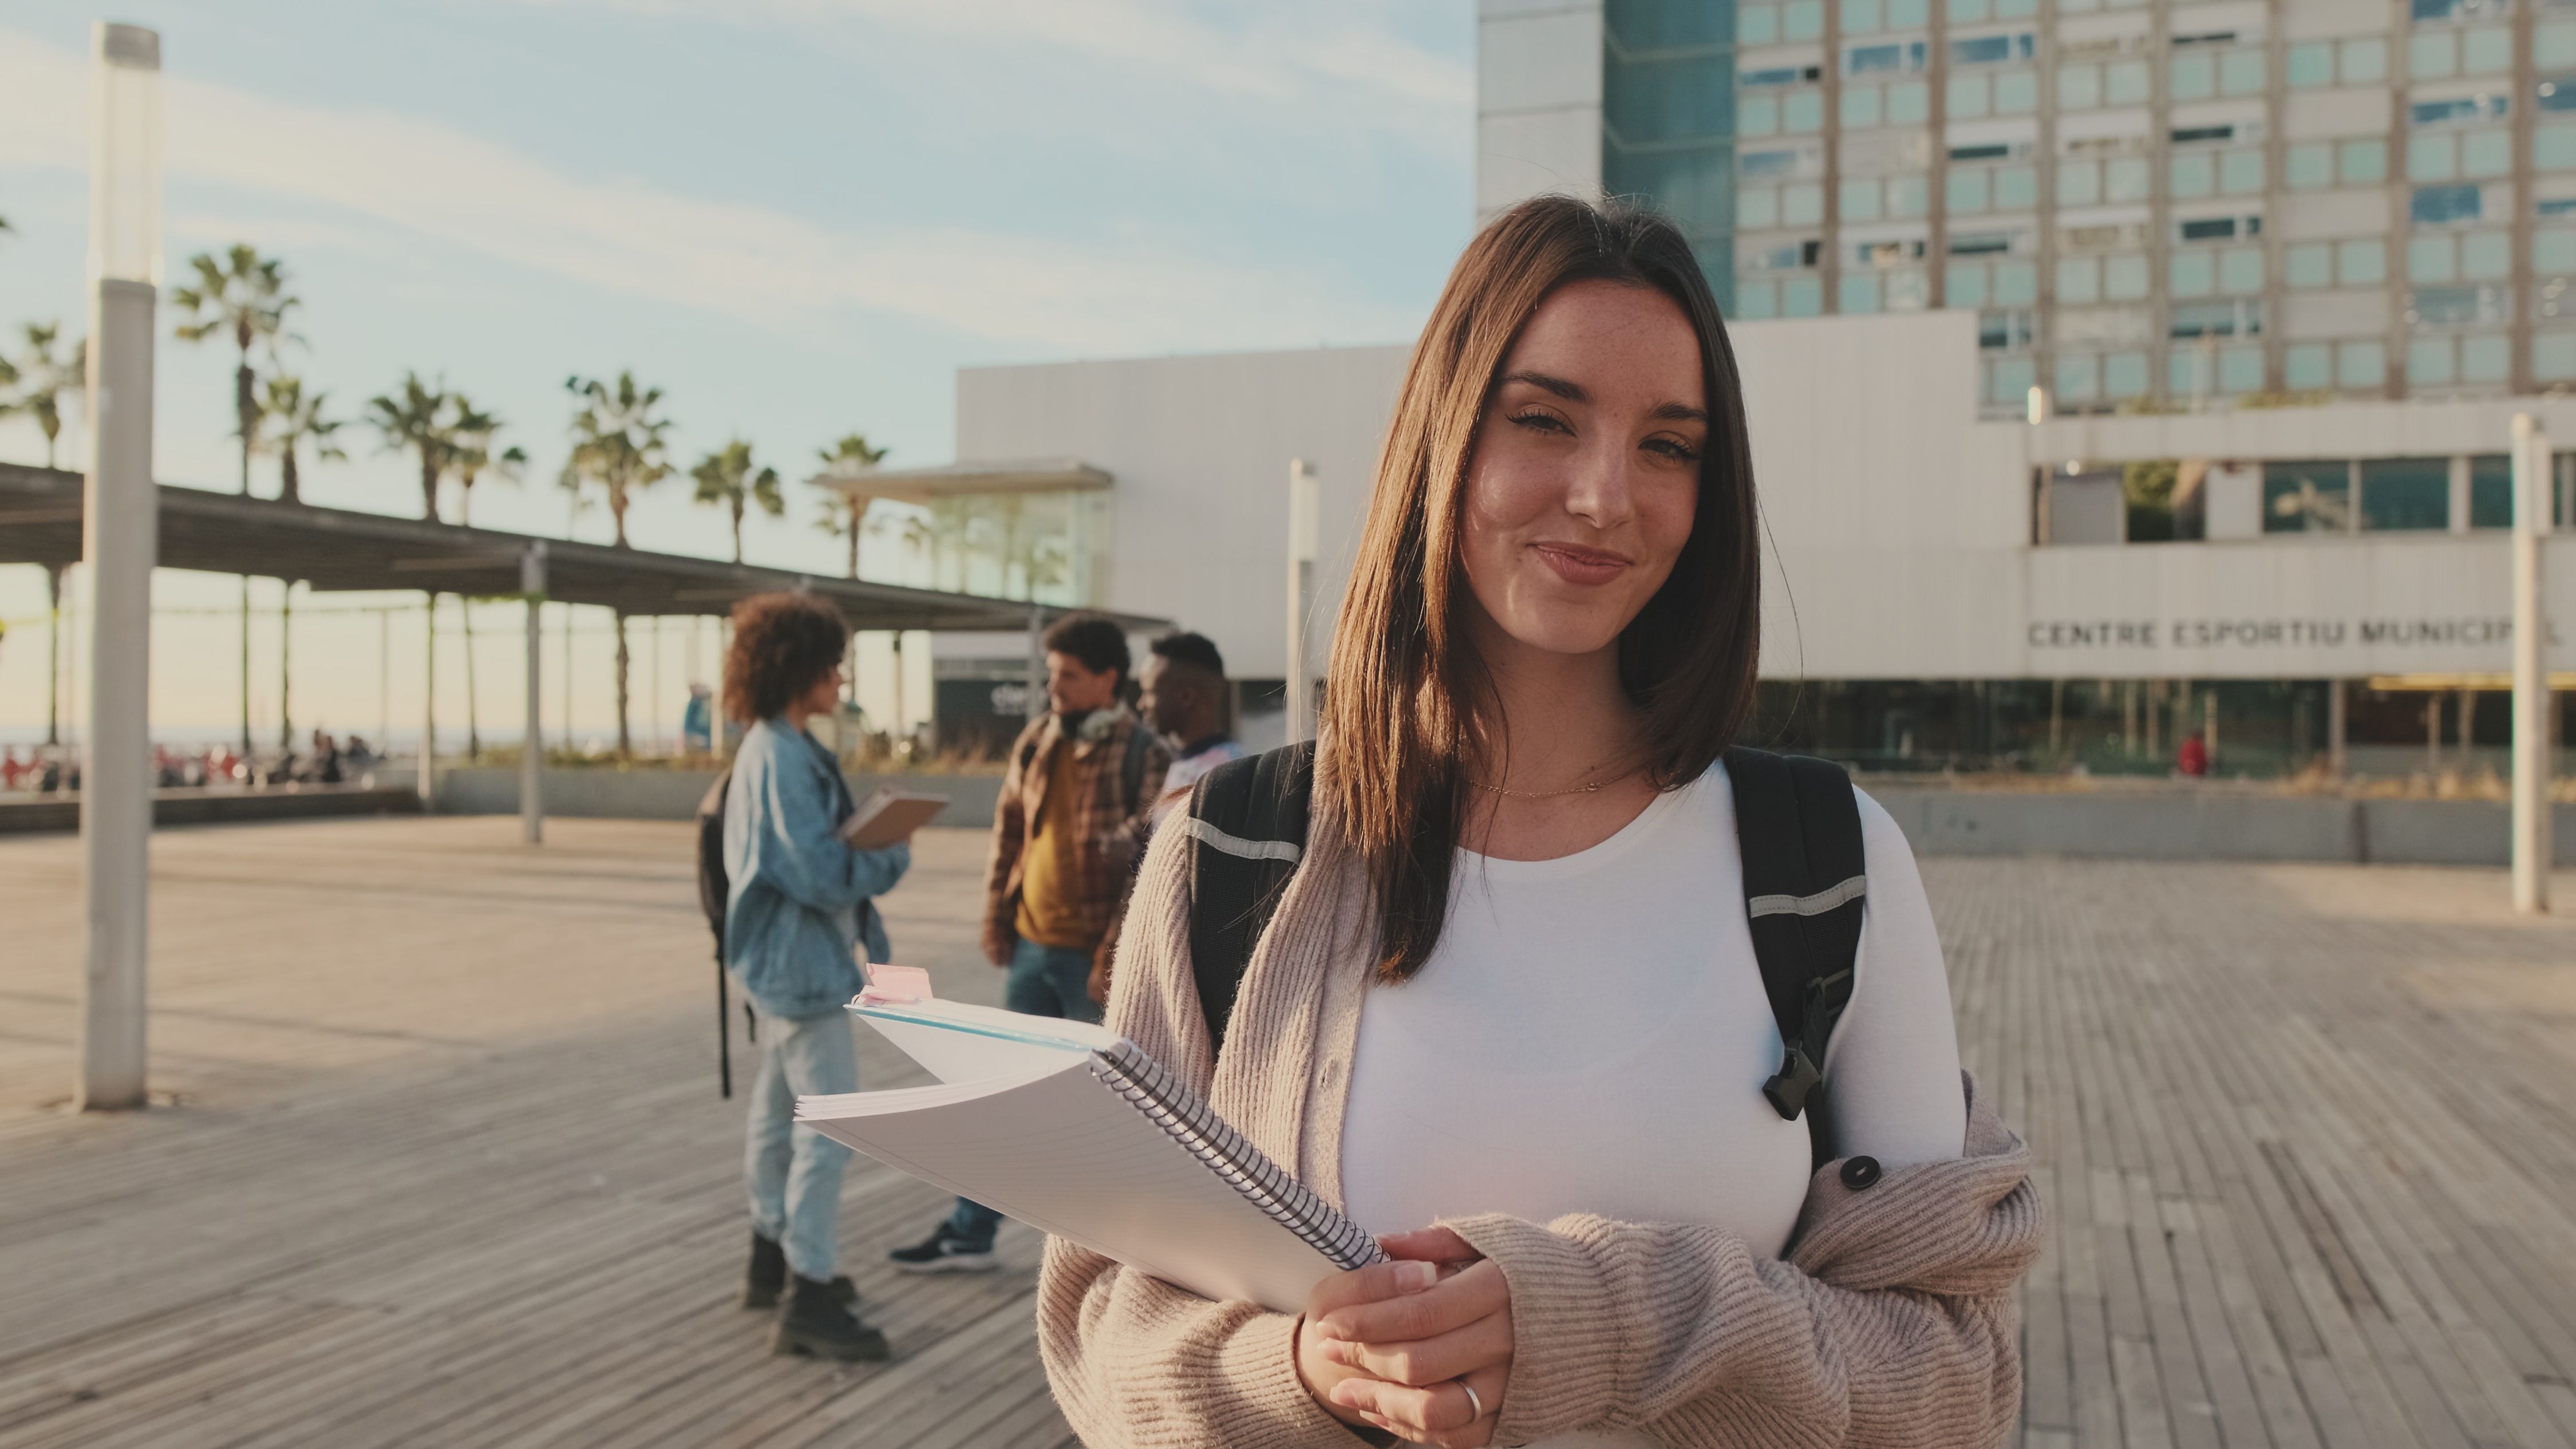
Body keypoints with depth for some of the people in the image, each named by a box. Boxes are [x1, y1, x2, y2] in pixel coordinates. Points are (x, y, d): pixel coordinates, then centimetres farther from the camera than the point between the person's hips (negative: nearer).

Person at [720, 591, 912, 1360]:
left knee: (780, 1116, 20)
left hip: (779, 962, 11)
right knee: (830, 1128, -8)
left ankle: (774, 1261, 33)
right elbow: (818, 873, -25)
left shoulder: (765, 749, 11)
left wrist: (871, 840, 4)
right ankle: (807, 1300, -3)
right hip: (800, 962, -11)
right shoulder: (784, 758, -21)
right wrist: (894, 857, -10)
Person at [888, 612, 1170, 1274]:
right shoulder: (1037, 741, 8)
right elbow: (1008, 832, 15)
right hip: (1033, 946, 7)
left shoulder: (1143, 755, -12)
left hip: (1095, 956, -6)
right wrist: (996, 918, 10)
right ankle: (970, 1231, 22)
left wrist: (1118, 952, -18)